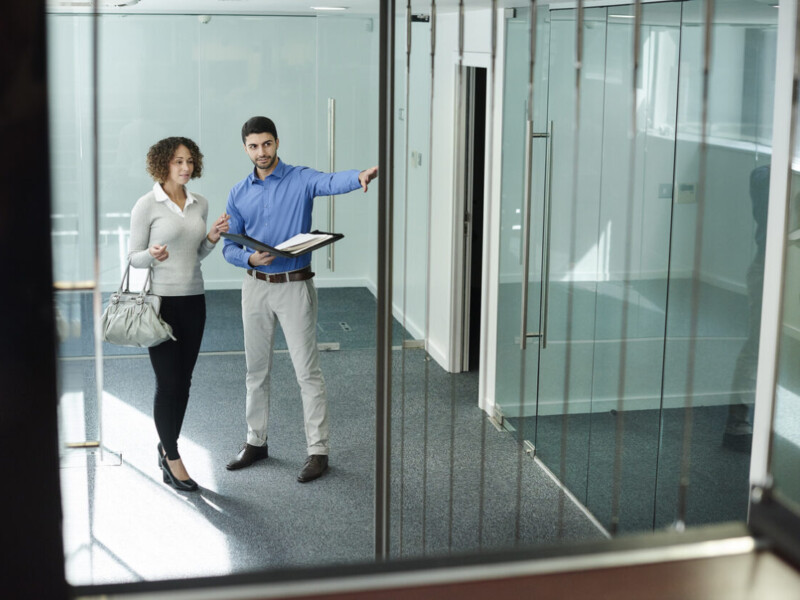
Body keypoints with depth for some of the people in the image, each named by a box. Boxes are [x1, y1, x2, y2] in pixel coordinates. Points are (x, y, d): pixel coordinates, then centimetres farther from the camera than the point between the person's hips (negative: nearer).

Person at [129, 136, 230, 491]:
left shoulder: (200, 204, 9)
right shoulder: (147, 205, -8)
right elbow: (133, 257, -5)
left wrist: (213, 238, -2)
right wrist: (152, 255, -26)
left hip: (193, 299, 6)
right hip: (161, 300, -6)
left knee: (183, 381, 10)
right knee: (168, 382, -4)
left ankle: (167, 448, 26)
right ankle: (172, 459, 9)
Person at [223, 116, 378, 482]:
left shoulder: (301, 180, -7)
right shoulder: (239, 194, 6)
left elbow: (332, 182, -30)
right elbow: (229, 246, 7)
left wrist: (361, 177, -52)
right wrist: (250, 258, -16)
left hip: (295, 287, -4)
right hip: (256, 287, 4)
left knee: (308, 372, -3)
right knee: (256, 370, 14)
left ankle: (318, 450, 4)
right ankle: (256, 442, 28)